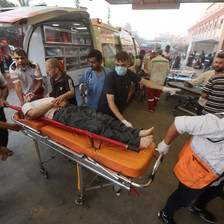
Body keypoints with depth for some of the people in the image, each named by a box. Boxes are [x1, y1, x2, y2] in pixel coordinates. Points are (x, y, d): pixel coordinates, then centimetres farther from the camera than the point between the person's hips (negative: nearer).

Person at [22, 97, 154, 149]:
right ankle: (137, 141, -39)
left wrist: (61, 102, 6)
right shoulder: (27, 105, 24)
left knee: (106, 119, -17)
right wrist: (51, 104, 3)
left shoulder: (48, 98, 41)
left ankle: (138, 132, -26)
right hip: (61, 115, -7)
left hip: (73, 108, 7)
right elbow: (31, 114, -1)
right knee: (97, 127, -29)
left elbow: (65, 101, 30)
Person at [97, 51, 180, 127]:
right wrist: (123, 120, -36)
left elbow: (145, 82, 2)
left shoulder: (129, 73, -10)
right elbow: (111, 102, -31)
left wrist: (164, 88, -1)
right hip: (105, 112, -4)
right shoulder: (110, 78, -27)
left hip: (118, 111, 5)